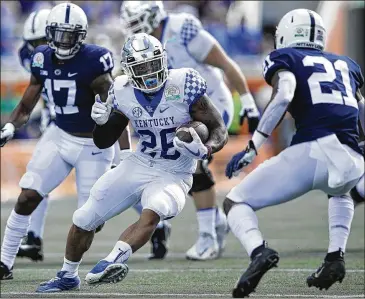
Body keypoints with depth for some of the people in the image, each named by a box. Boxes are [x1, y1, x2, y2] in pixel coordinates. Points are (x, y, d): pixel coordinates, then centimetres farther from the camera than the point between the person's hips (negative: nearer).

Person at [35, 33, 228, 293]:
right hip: (138, 165, 4)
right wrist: (101, 121, -16)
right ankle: (68, 277, 27)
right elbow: (104, 142, 7)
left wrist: (205, 149, -34)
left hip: (173, 176, -4)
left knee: (152, 212, -36)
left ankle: (112, 261, -52)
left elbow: (220, 130, -13)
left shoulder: (184, 86, -17)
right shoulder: (123, 93, -6)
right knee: (84, 219, 4)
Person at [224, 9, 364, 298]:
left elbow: (284, 95, -6)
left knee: (236, 202, 12)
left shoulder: (284, 59, 13)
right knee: (340, 195, 42)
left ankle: (259, 251, -17)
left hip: (311, 152, -4)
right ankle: (335, 256, 20)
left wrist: (252, 148, -7)